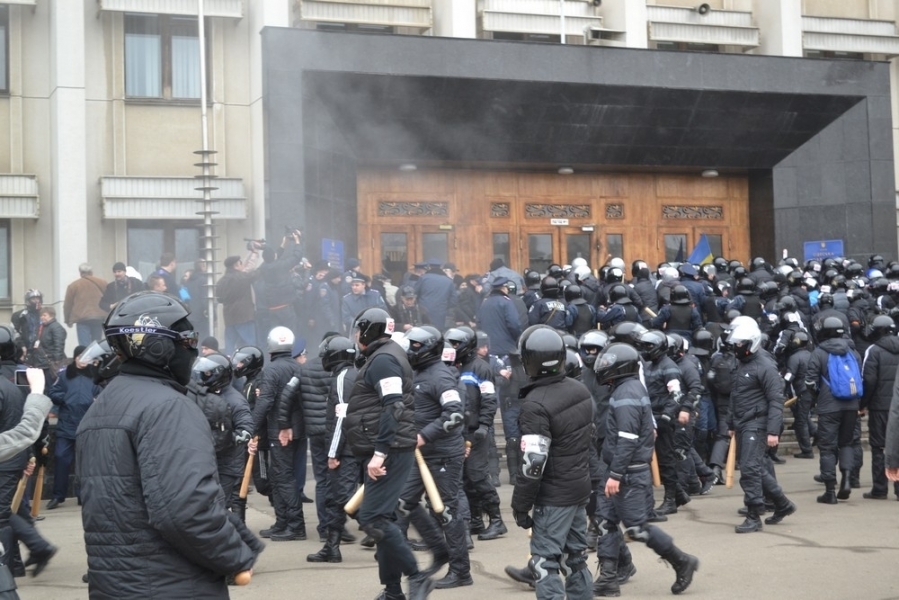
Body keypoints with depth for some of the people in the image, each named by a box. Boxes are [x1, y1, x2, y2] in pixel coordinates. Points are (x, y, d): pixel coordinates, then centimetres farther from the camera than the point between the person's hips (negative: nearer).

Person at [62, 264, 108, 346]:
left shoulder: (73, 285, 7)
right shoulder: (103, 283, 12)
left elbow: (67, 305, 8)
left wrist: (68, 320, 18)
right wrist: (106, 317, 20)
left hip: (82, 318, -3)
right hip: (99, 317, 3)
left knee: (84, 346, -7)